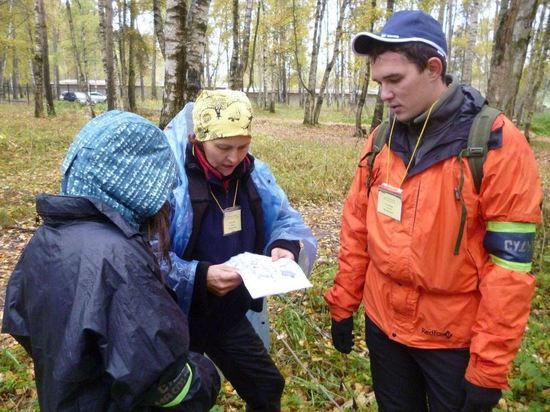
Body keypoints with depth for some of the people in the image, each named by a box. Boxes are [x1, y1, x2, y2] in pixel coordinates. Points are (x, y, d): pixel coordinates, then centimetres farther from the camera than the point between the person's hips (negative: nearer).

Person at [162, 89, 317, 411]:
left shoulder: (254, 174, -4)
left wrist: (285, 246, -20)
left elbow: (286, 219, 2)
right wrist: (198, 276, -36)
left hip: (231, 315, 5)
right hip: (177, 318, -5)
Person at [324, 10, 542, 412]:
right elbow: (356, 229, 3)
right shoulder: (381, 140, -2)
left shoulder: (499, 145, -16)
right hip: (382, 324, 4)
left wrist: (489, 366, -14)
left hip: (455, 339, -4)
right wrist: (343, 303, 5)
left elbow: (509, 266, -16)